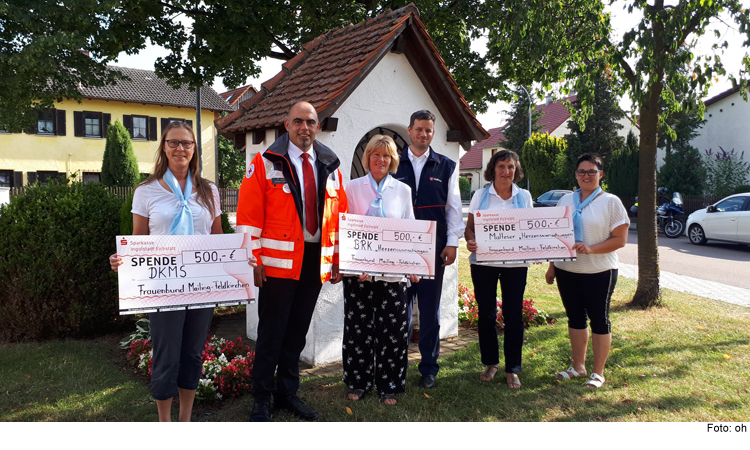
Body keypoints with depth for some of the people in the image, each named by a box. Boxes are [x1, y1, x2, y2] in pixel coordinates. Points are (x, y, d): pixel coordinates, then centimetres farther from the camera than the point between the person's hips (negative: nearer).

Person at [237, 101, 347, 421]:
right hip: (277, 265, -4)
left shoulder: (330, 167, 11)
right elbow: (248, 215, -6)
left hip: (315, 265, 4)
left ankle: (287, 393, 30)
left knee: (297, 333, 15)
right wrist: (253, 259, -11)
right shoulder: (265, 163, -2)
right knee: (271, 334, 4)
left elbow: (338, 215, 13)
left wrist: (337, 260, 9)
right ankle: (261, 399, 20)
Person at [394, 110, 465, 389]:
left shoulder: (446, 167, 8)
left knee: (430, 310, 8)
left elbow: (454, 208, 7)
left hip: (433, 249, 0)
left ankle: (429, 368, 20)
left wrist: (452, 243, -1)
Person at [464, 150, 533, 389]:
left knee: (513, 315, 1)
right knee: (486, 313, 7)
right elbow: (470, 227, 4)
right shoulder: (481, 195, 4)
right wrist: (471, 242, -18)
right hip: (483, 261, 0)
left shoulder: (524, 196, 7)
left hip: (515, 263, 0)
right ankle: (490, 363, 24)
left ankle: (512, 368, 15)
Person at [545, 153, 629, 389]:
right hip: (567, 270, 5)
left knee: (599, 319, 4)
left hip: (599, 272, -4)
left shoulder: (611, 202, -3)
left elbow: (620, 239, -8)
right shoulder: (566, 201, 10)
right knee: (575, 317, 13)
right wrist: (551, 267, 11)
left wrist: (591, 248, -22)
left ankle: (598, 372, 16)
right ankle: (578, 366, 27)